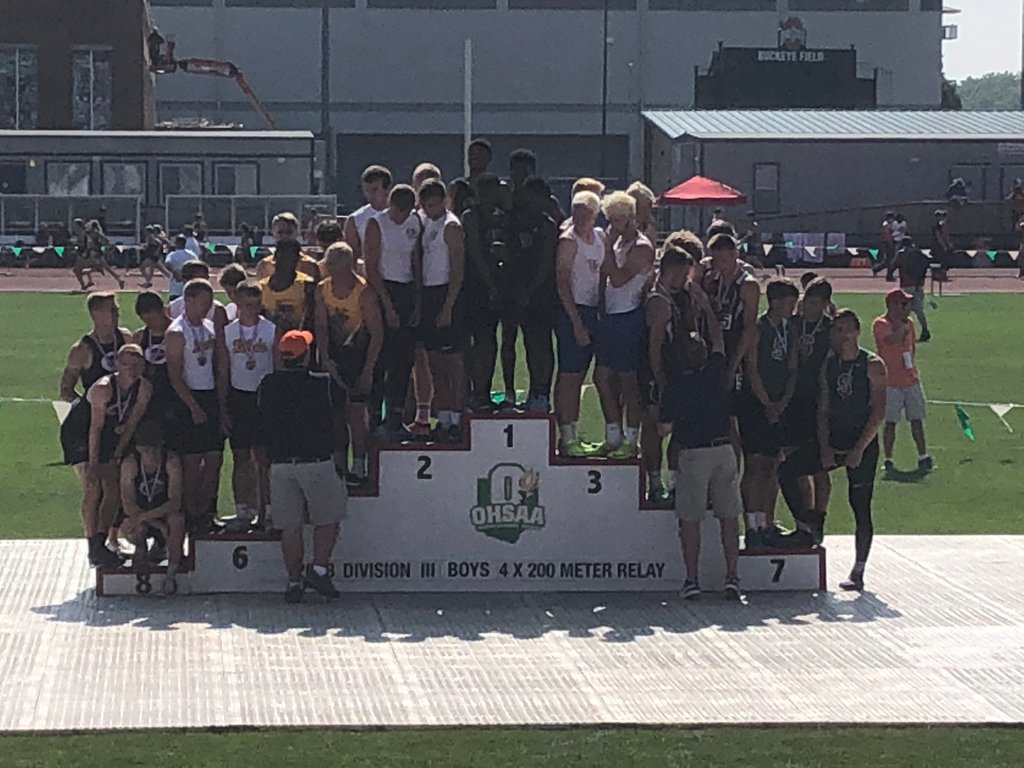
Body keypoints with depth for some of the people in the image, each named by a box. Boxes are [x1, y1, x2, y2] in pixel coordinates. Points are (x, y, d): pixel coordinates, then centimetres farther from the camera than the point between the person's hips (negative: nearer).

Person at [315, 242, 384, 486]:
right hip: (334, 353, 5)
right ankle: (339, 464, 14)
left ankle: (359, 467, -4)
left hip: (358, 353, -5)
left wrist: (368, 369, -15)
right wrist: (325, 359, -10)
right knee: (335, 410, 5)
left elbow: (377, 333, -11)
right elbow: (321, 327, 3)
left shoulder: (364, 292, -14)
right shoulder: (322, 290, 2)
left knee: (355, 410, -9)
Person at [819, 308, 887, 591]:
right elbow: (823, 409, 4)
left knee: (861, 507, -4)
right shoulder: (829, 365, 6)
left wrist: (859, 450, -17)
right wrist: (825, 448, -8)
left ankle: (858, 573, 2)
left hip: (862, 443, -5)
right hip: (833, 441, 5)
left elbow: (878, 413, -11)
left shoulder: (872, 365, -7)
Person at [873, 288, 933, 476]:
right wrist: (903, 324, -16)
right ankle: (888, 460, 7)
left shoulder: (908, 322, 11)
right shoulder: (881, 324, -11)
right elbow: (893, 339, -29)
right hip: (891, 382, -6)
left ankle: (923, 457, 13)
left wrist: (912, 362, 11)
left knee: (917, 420, 8)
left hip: (912, 380, 6)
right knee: (890, 423, -1)